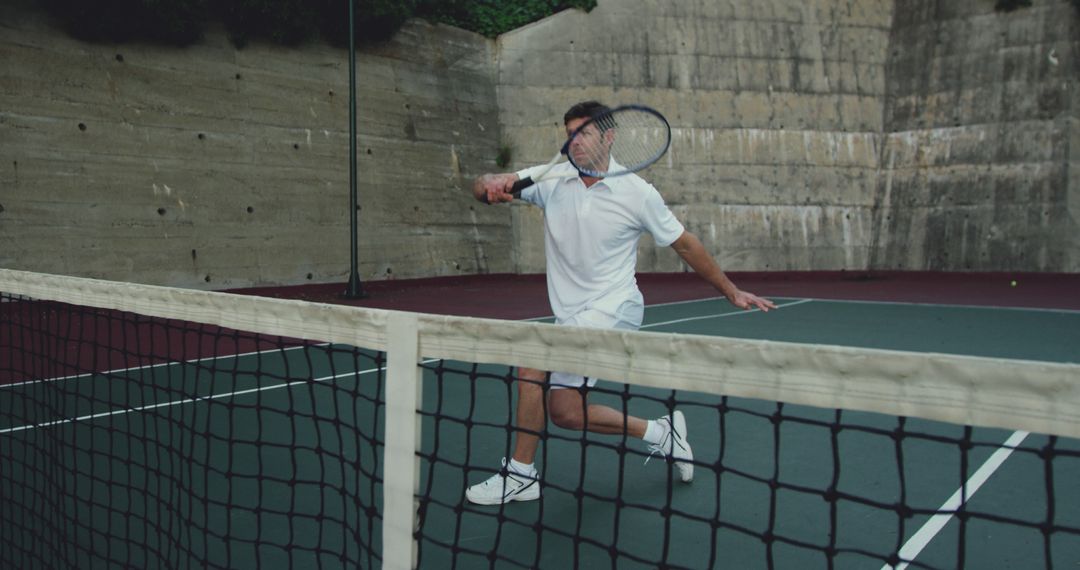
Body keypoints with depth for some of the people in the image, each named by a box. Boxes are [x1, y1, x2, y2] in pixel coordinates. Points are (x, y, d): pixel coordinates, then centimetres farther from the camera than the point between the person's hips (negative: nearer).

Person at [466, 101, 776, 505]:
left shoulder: (637, 192, -7)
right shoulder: (551, 180, 1)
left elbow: (685, 244, 4)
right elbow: (482, 188, -5)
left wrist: (732, 292, 9)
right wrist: (492, 184, -30)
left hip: (613, 309, -6)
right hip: (572, 316, 6)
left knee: (534, 360, -19)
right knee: (565, 412, 4)